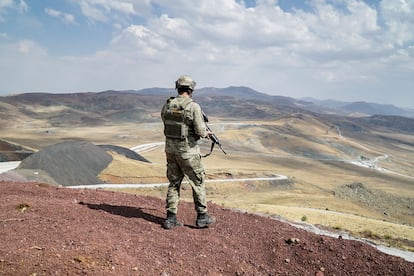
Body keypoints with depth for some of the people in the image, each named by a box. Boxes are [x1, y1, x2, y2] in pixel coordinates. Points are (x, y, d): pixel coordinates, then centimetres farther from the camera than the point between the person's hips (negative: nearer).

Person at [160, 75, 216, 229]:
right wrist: (205, 133, 6)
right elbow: (200, 131, -18)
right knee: (198, 182, 10)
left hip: (170, 149, 5)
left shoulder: (167, 105, 1)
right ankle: (202, 217, 17)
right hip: (187, 151, -5)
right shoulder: (193, 106, -15)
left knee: (174, 183, 14)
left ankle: (171, 218, 14)